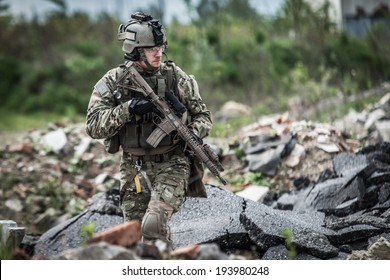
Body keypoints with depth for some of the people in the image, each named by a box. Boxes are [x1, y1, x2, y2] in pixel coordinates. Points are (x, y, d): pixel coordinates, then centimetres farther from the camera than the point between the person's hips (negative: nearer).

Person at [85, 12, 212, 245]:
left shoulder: (175, 76, -3)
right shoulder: (113, 81, -3)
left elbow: (203, 115, 6)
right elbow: (94, 127, -11)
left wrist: (193, 134, -16)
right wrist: (128, 109, -25)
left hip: (172, 165, -2)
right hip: (134, 169, 2)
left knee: (154, 224, -23)